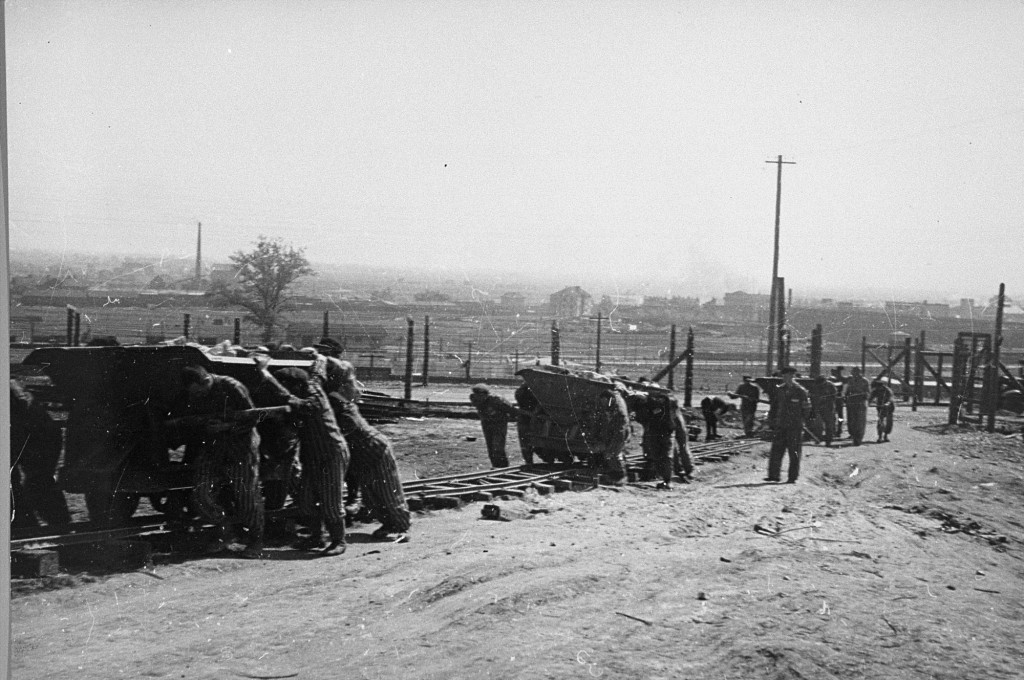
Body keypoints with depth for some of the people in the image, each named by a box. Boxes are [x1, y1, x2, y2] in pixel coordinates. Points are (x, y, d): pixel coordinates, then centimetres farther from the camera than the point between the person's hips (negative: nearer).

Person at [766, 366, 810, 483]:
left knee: (794, 453, 1)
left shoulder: (800, 391, -3)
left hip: (795, 427, -4)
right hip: (780, 426, 4)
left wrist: (798, 419, -2)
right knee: (776, 451, 2)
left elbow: (806, 409, 1)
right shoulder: (779, 390, 10)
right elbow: (774, 407, 16)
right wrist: (771, 420, 8)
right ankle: (774, 475, 8)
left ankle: (793, 477, 7)